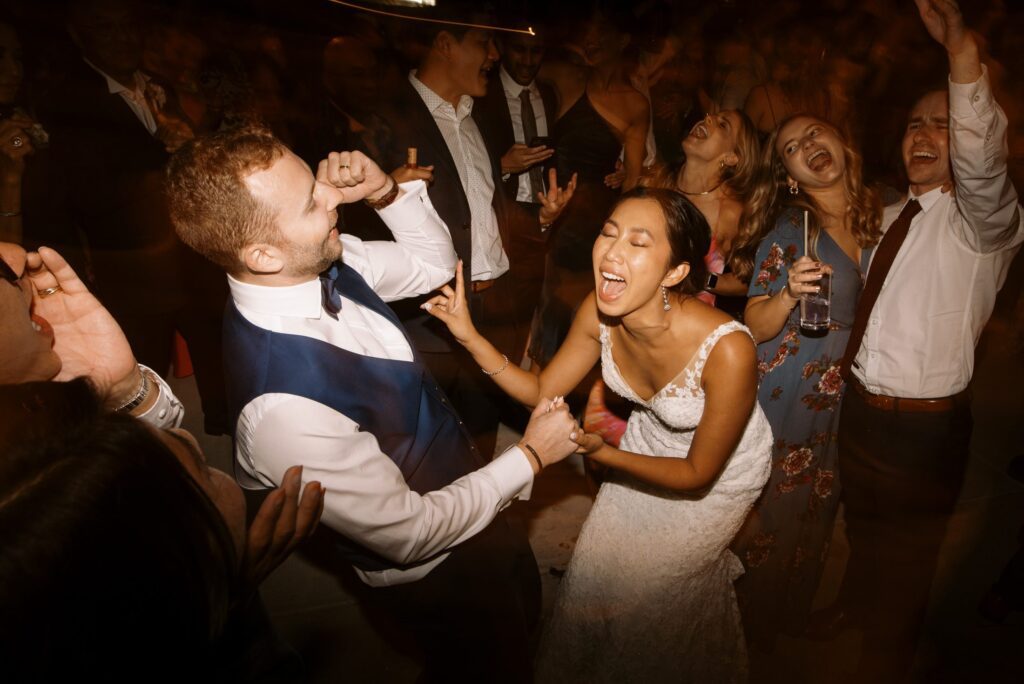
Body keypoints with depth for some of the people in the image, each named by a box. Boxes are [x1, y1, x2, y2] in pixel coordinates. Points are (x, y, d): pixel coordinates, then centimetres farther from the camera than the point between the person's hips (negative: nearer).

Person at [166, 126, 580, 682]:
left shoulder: (327, 263, -18)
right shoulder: (285, 406, -39)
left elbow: (434, 263, 1)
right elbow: (410, 532, -26)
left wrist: (388, 192, -18)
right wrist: (530, 456, -17)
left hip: (467, 485, 7)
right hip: (435, 572, -6)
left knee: (526, 617, 33)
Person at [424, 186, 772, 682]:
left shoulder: (726, 349, -40)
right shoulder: (598, 313, -25)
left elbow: (697, 475, -25)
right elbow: (542, 392, -12)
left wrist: (602, 453, -36)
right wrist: (469, 335, -24)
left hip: (720, 472, -4)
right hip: (649, 444, 4)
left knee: (647, 586, 4)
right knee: (596, 570, 9)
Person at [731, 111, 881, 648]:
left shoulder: (881, 215, 0)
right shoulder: (787, 232, -15)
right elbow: (755, 328, -17)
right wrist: (789, 291, -34)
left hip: (845, 401, 5)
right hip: (785, 398, -5)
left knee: (818, 509, 21)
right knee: (771, 509, 9)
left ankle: (794, 616, 46)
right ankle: (753, 626, 36)